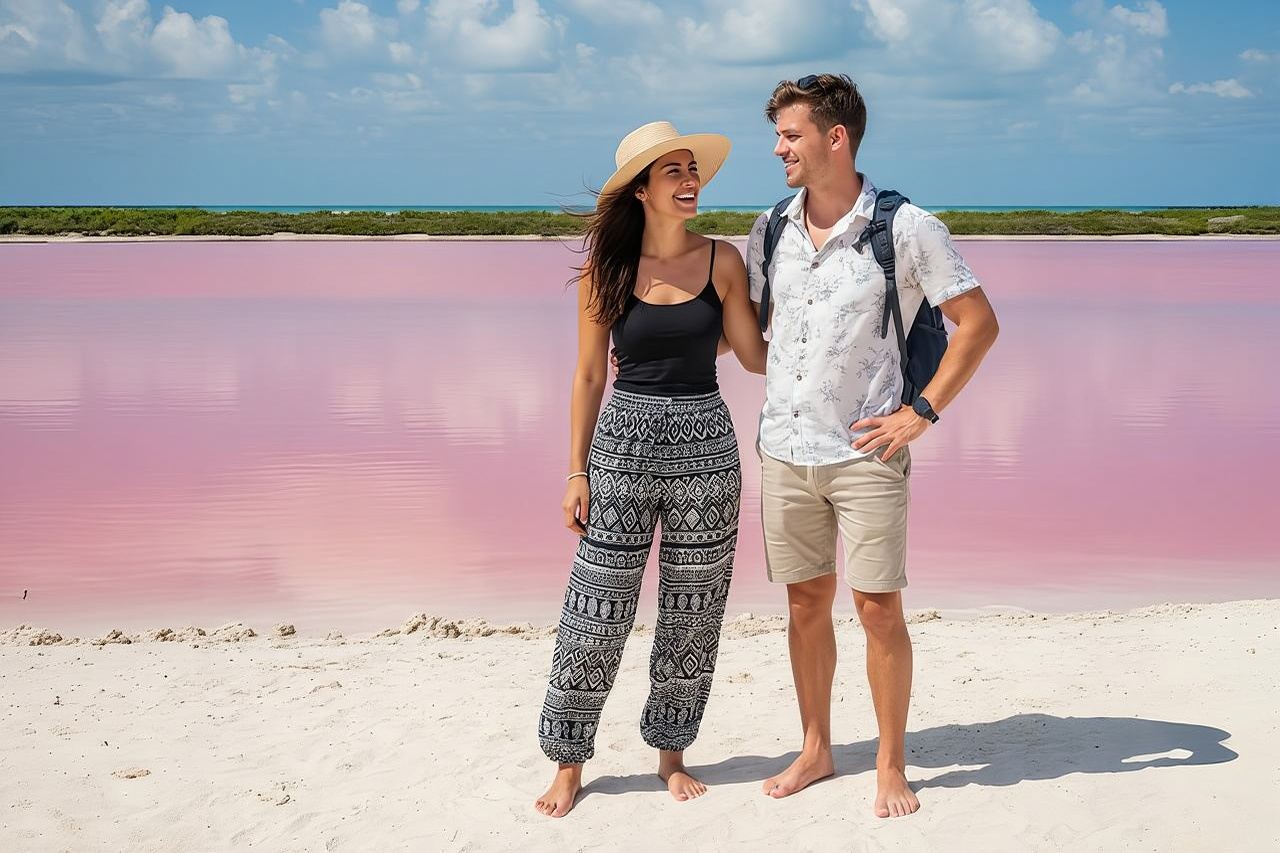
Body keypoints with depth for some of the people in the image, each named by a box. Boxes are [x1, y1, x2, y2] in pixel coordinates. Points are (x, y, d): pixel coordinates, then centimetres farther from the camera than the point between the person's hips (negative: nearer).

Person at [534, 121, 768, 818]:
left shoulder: (721, 261, 1)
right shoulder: (606, 270, -2)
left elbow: (753, 355, 4)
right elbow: (590, 375, 2)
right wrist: (576, 472, 0)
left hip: (705, 446, 2)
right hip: (623, 444, -1)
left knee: (692, 611, 9)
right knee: (598, 611, 0)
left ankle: (671, 751, 26)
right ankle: (568, 760, 15)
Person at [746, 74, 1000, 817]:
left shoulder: (906, 228, -9)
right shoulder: (771, 231, 6)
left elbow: (979, 323, -6)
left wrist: (922, 411, -9)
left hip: (865, 452, -4)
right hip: (785, 450, 4)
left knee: (879, 609, -2)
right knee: (806, 604, 12)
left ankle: (892, 767, 13)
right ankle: (816, 751, 26)